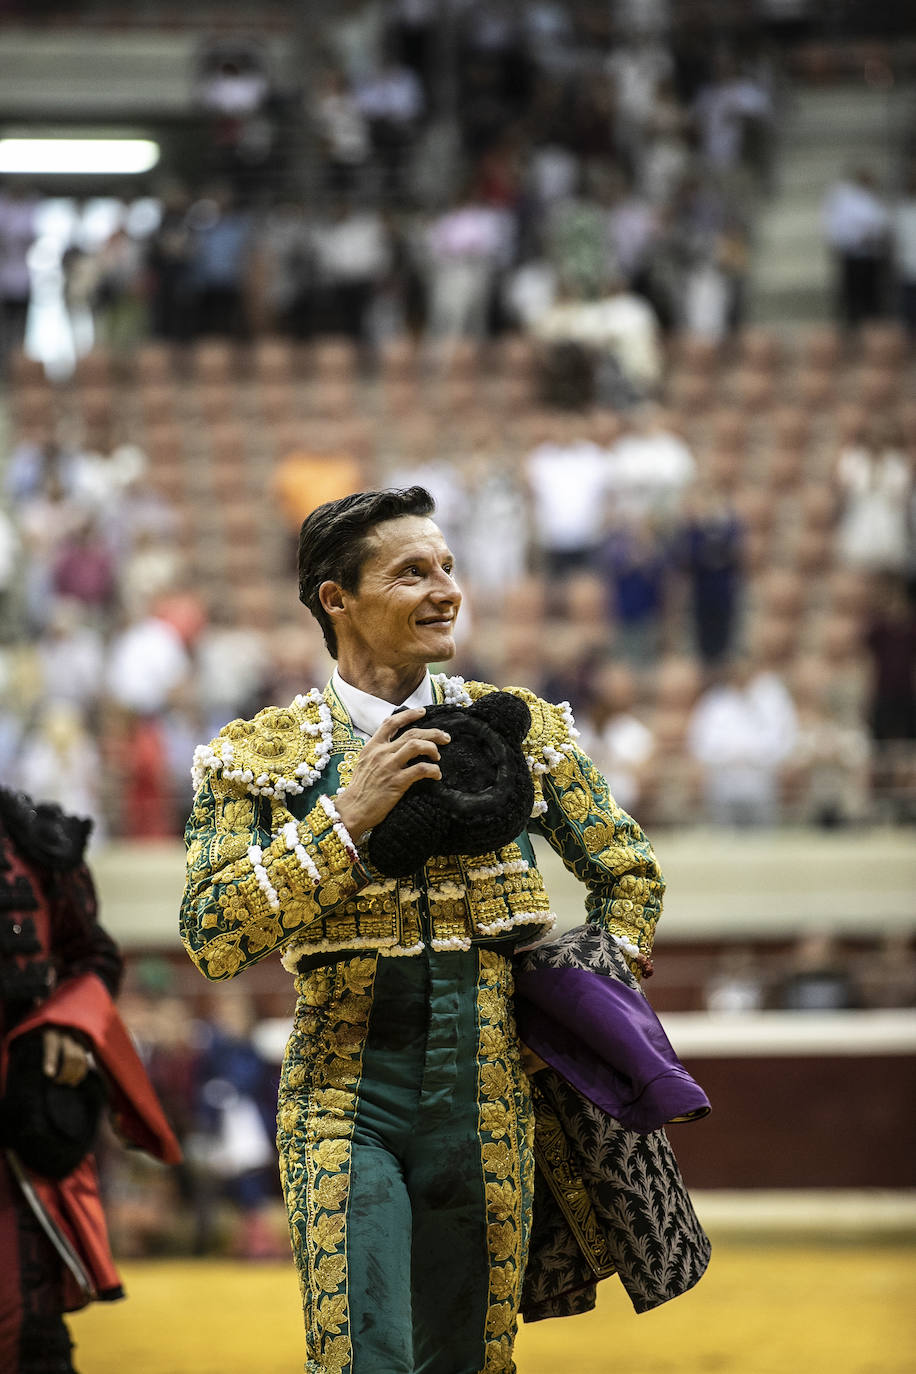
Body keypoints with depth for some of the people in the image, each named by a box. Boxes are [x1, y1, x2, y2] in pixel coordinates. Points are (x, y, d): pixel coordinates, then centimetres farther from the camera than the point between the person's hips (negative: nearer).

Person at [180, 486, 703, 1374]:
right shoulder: (261, 756, 1)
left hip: (490, 1101, 3)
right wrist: (350, 815, -15)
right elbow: (212, 936, -10)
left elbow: (629, 875, 20)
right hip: (346, 1104, -3)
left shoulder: (520, 729, 8)